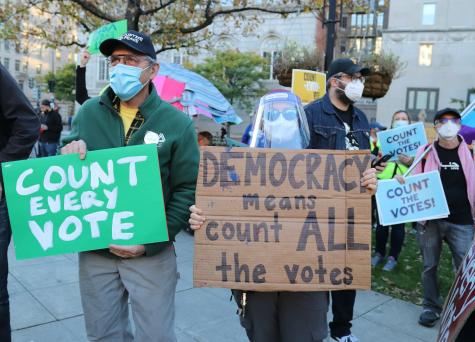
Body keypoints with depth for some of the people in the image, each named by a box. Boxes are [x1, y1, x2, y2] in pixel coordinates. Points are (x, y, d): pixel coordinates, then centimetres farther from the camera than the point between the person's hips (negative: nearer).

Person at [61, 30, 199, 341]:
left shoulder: (177, 123, -6)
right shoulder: (89, 112, 2)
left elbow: (187, 190, -7)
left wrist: (150, 242, -15)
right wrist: (68, 155, -13)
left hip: (151, 253, -2)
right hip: (94, 249, 3)